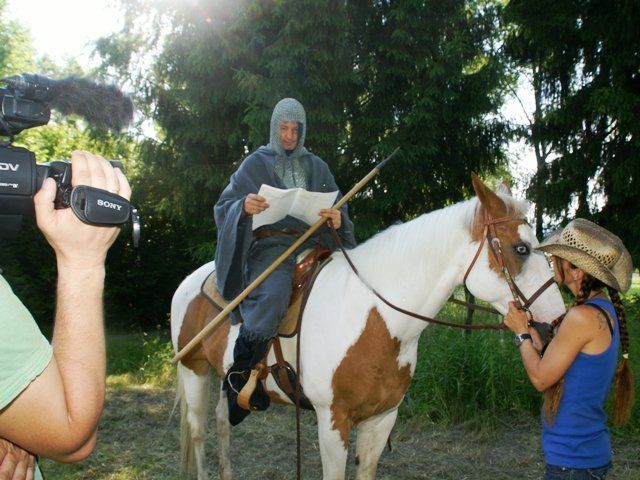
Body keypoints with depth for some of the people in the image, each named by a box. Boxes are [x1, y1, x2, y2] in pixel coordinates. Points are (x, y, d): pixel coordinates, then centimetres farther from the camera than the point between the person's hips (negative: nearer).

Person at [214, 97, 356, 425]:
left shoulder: (317, 166, 21)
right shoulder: (256, 163, 13)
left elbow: (338, 210, 17)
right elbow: (225, 207, 6)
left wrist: (338, 220, -8)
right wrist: (244, 207, -19)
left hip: (313, 245, 4)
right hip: (271, 245, -4)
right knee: (272, 294, -36)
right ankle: (238, 375, -21)